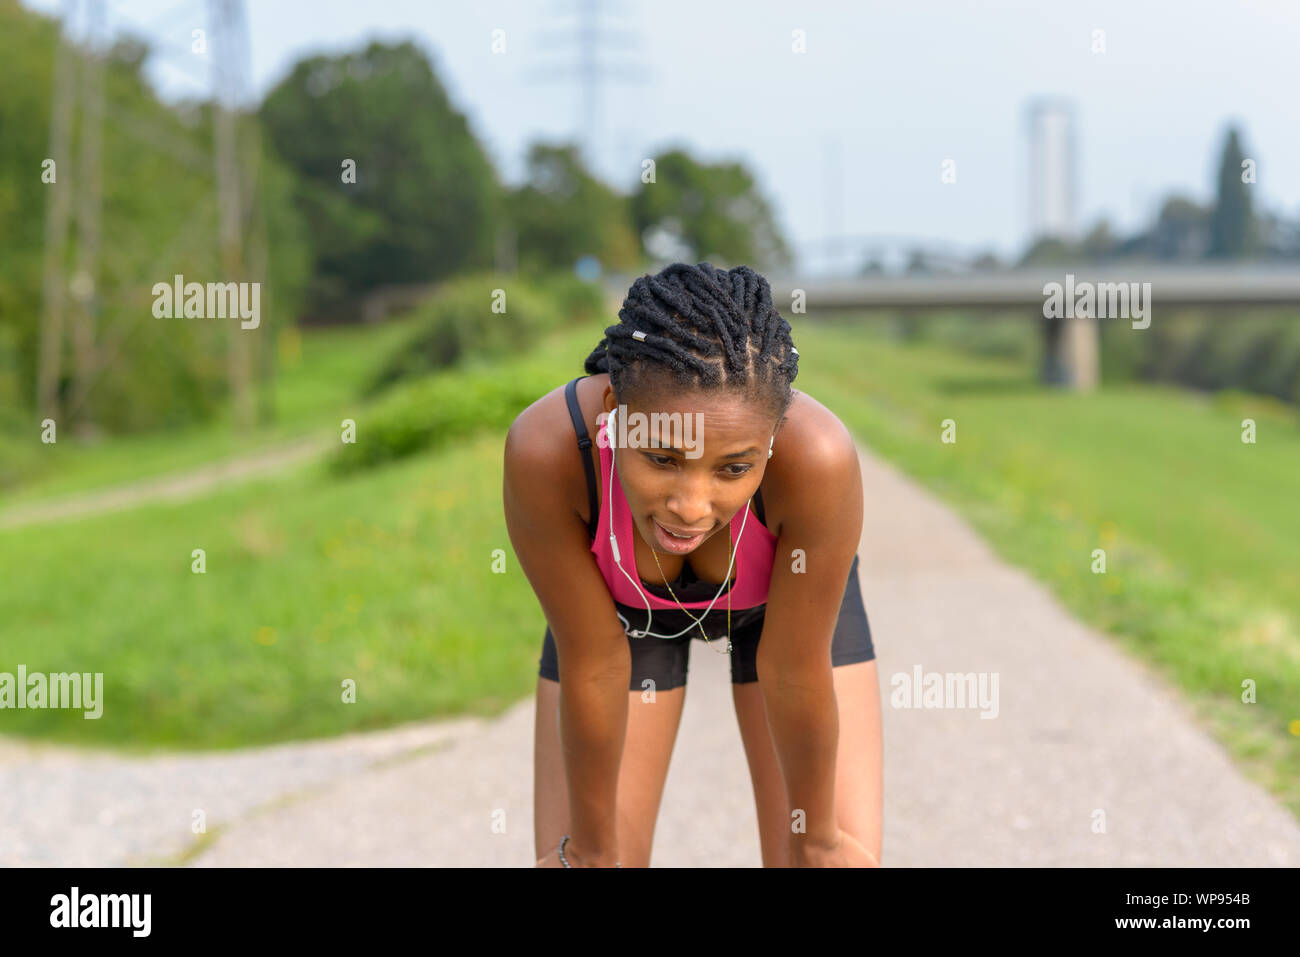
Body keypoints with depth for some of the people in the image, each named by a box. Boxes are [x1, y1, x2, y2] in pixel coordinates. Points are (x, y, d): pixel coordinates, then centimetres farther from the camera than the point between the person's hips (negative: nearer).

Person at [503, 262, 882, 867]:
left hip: (782, 595, 0)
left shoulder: (817, 457, -41)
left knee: (842, 859, -6)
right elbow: (592, 663, -26)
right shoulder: (545, 449, -39)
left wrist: (816, 839, -11)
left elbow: (794, 673, -26)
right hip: (621, 605, 1)